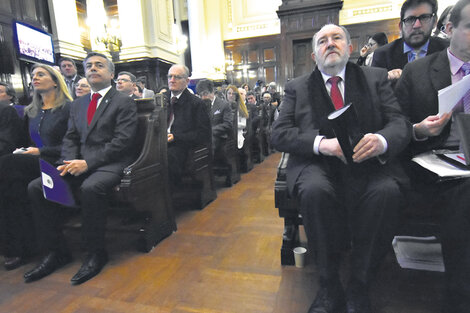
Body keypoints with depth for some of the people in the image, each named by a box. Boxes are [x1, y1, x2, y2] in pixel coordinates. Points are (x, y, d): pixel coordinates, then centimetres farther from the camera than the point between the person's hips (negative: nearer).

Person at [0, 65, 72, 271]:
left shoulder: (68, 108, -1)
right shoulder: (30, 111, 23)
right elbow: (27, 141, 26)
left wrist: (40, 151, -14)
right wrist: (23, 150, 3)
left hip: (56, 163, -6)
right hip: (32, 162, 6)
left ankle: (18, 246, -19)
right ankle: (19, 245, -19)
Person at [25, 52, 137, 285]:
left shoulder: (124, 103, 0)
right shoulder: (77, 104, 22)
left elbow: (122, 141, -11)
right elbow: (70, 139, 16)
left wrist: (88, 163, -17)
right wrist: (69, 163, -6)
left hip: (111, 163, -6)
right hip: (81, 164, 7)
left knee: (90, 188, -35)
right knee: (35, 187, -11)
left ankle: (96, 253, -15)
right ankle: (55, 252, 1)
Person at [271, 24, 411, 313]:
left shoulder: (376, 78, 14)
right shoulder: (297, 88, 12)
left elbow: (401, 123, 4)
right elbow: (279, 134, 0)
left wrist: (381, 140, -22)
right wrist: (320, 142, -19)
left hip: (368, 162, 2)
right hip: (318, 163, -1)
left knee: (387, 191, -30)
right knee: (315, 190, -33)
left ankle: (358, 287, -11)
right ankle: (330, 286, -12)